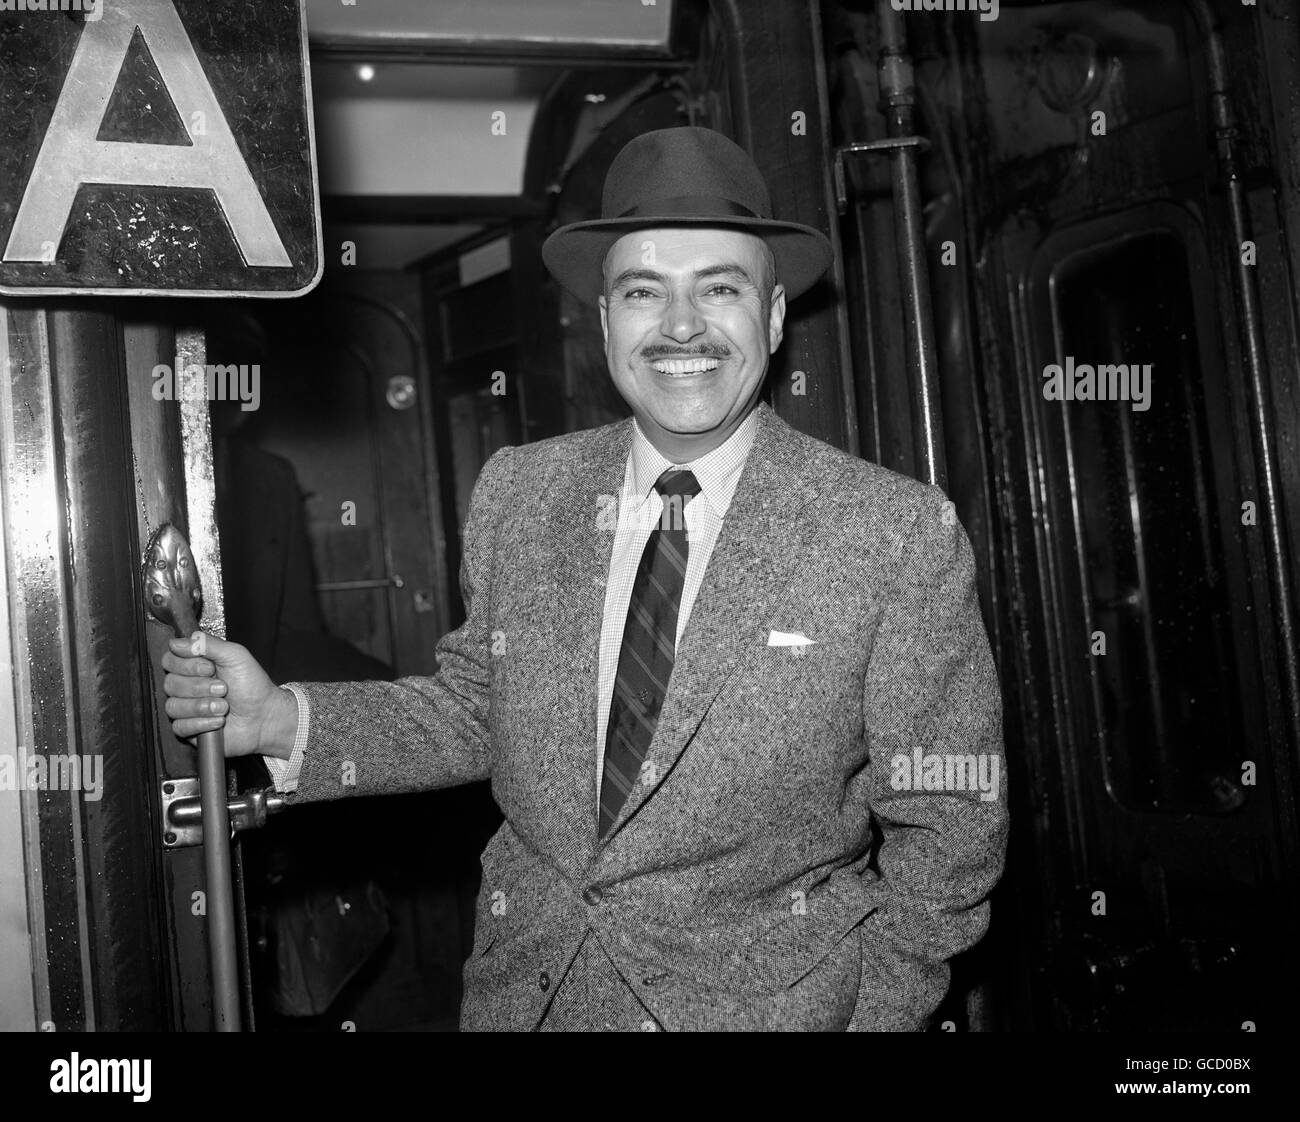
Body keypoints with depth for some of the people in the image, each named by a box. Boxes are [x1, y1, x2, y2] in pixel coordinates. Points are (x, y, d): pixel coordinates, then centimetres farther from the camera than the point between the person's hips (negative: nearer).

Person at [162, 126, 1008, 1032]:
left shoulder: (903, 534, -14)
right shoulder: (515, 494, -4)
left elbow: (949, 828, -8)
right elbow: (475, 710, 5)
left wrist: (874, 1010, -11)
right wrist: (284, 721, -7)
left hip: (775, 998, -3)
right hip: (526, 986, 3)